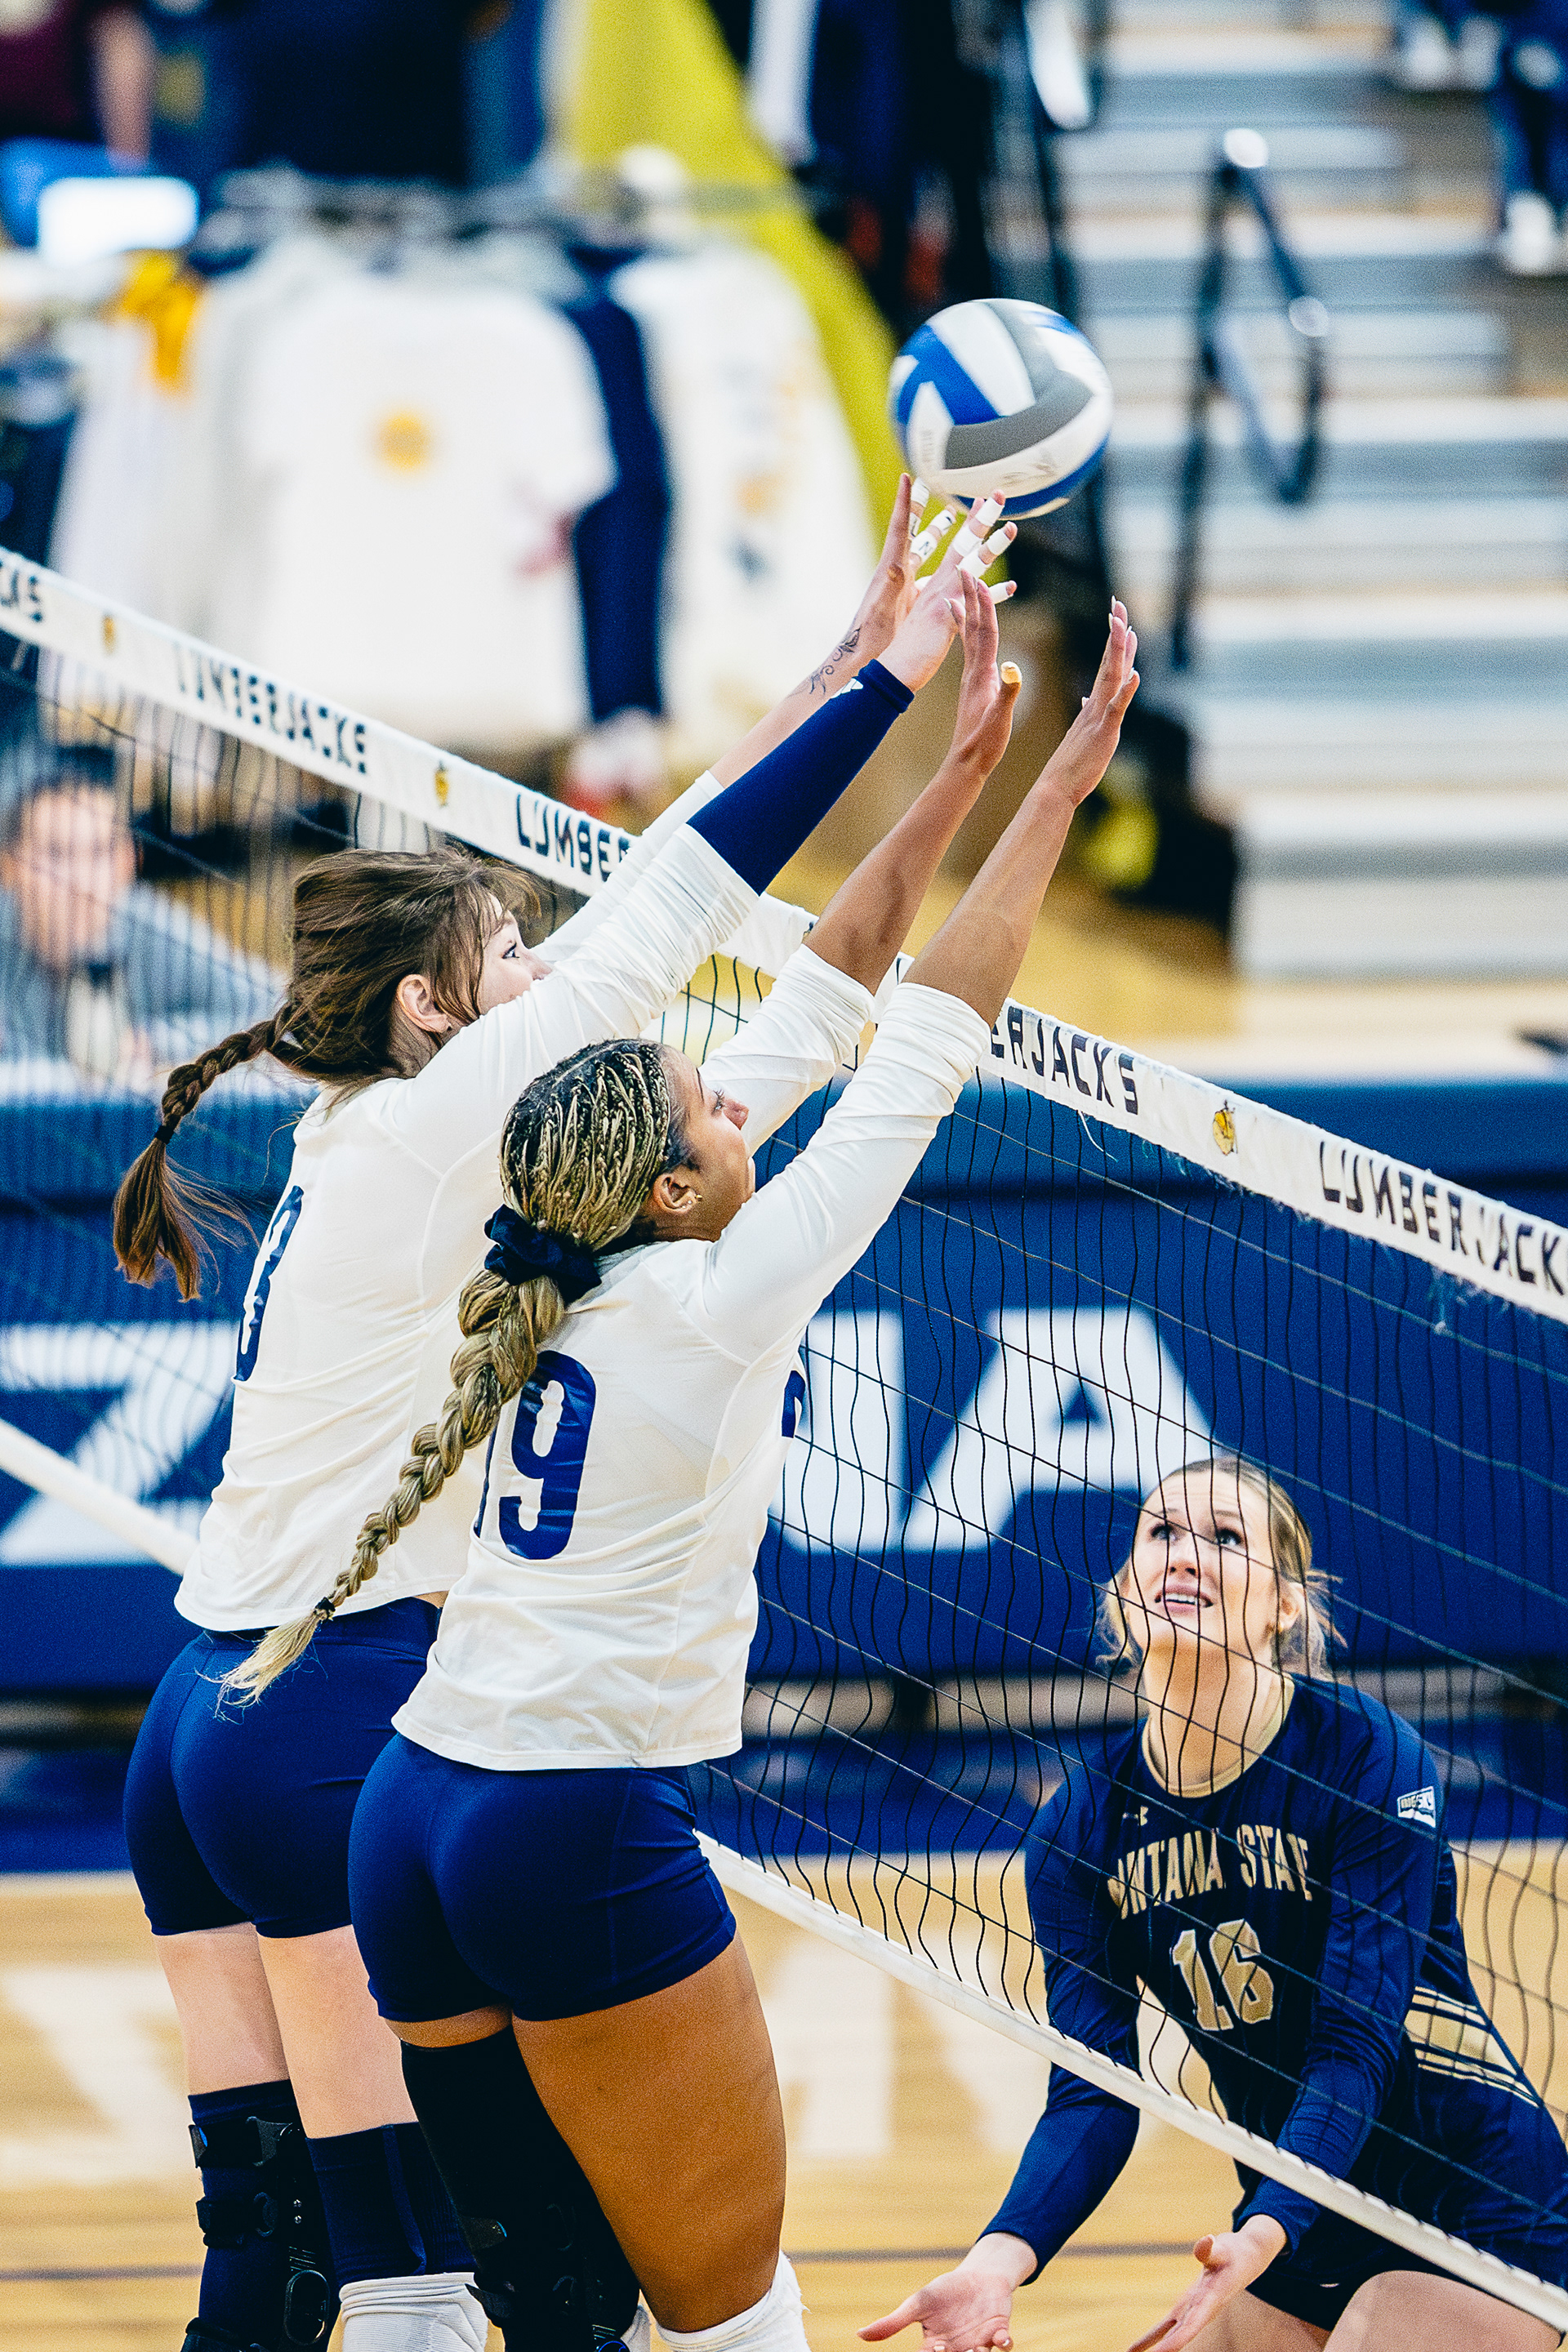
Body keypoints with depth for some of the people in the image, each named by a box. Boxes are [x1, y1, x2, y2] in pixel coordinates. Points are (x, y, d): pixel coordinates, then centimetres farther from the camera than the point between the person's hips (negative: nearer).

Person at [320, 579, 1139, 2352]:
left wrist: (956, 776, 17)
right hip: (582, 1832, -8)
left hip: (411, 1811, 8)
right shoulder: (715, 1302, -11)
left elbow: (812, 1013, 14)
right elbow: (925, 1045, -7)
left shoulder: (564, 1269, 8)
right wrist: (1056, 791, -1)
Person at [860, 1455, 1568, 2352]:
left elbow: (1359, 2043, -24)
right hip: (1302, 2215, 6)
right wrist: (1001, 2258, -29)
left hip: (1477, 2210, -5)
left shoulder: (1370, 1756, -18)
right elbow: (1093, 2091, -9)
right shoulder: (1082, 1827, -3)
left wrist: (1262, 2239, -41)